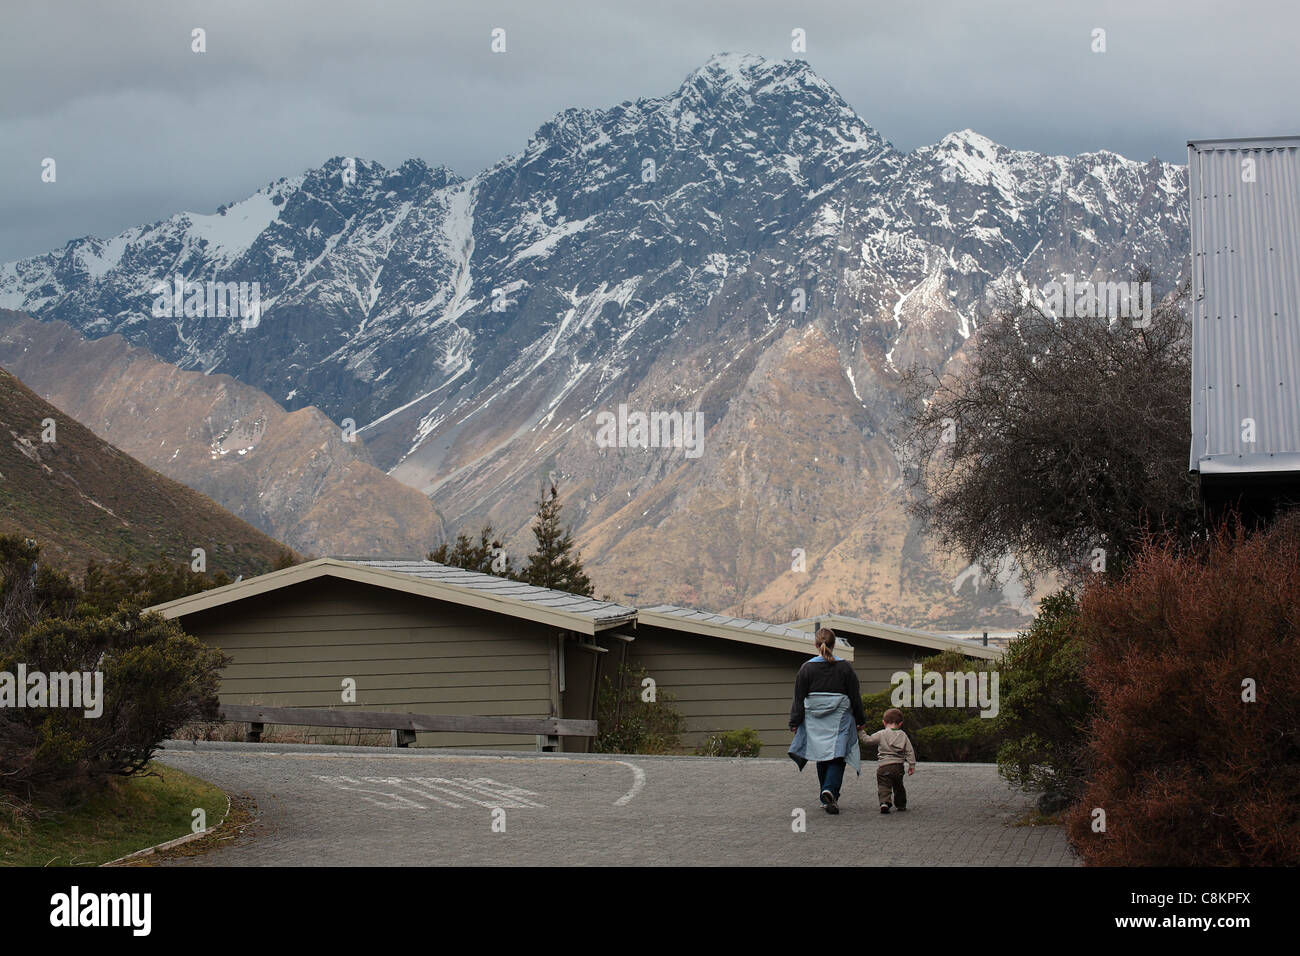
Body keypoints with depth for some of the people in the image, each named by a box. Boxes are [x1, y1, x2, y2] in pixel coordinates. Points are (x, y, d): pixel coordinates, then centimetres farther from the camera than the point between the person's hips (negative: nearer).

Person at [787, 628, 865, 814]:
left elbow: (799, 698, 0)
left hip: (814, 721, 2)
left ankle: (827, 800, 14)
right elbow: (855, 696, 2)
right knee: (836, 757, -1)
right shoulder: (845, 667, -2)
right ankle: (830, 790, -24)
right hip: (839, 720, -1)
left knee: (821, 758, 11)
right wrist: (861, 720, 12)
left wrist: (795, 722, 5)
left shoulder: (807, 668, -2)